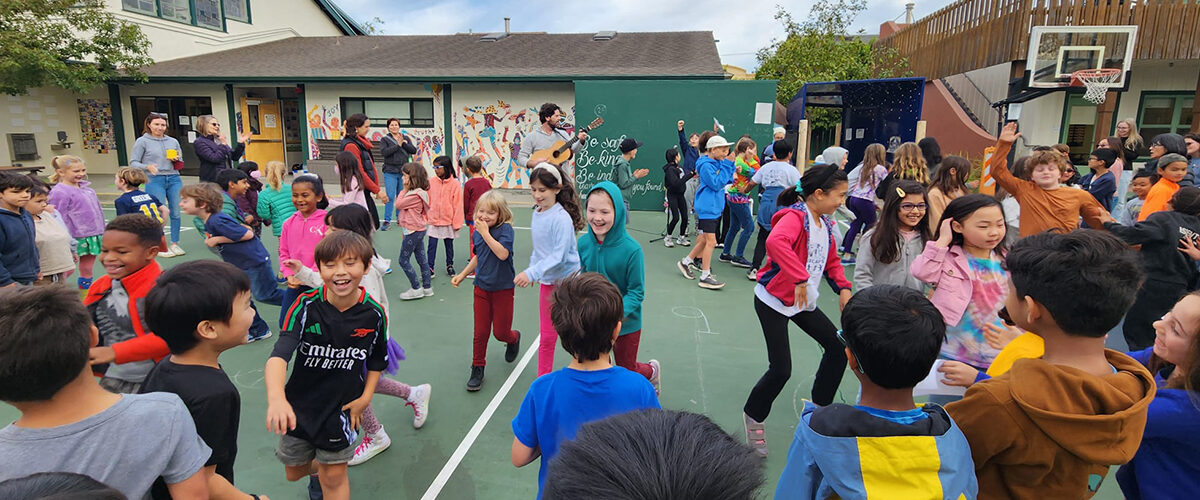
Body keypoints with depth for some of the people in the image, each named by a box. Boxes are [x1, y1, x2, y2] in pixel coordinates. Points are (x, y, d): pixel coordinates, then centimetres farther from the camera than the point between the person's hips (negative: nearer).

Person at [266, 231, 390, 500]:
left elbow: (377, 361, 3)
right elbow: (279, 355, -31)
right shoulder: (306, 306, -19)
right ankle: (318, 467, 53)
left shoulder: (375, 314, -14)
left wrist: (365, 398, -7)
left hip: (343, 408, -1)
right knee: (295, 472, 22)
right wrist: (276, 397, -48)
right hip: (299, 406, 1)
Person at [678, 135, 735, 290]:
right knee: (711, 241, -9)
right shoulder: (706, 165, -16)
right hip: (707, 208, -9)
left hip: (715, 207, 9)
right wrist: (727, 165, -18)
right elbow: (716, 184, -22)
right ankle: (705, 276, -2)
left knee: (705, 239, 17)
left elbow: (728, 181, 14)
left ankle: (686, 262, 32)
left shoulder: (718, 163, 10)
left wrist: (731, 166, 0)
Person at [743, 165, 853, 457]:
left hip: (804, 302, 9)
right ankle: (753, 416, 18)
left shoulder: (824, 223, 7)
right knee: (781, 369, -9)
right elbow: (775, 242, -44)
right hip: (774, 300, -9)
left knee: (838, 347, 11)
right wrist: (800, 278, -44)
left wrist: (843, 287, 6)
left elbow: (831, 260, 21)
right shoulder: (795, 216, -21)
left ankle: (820, 406, 32)